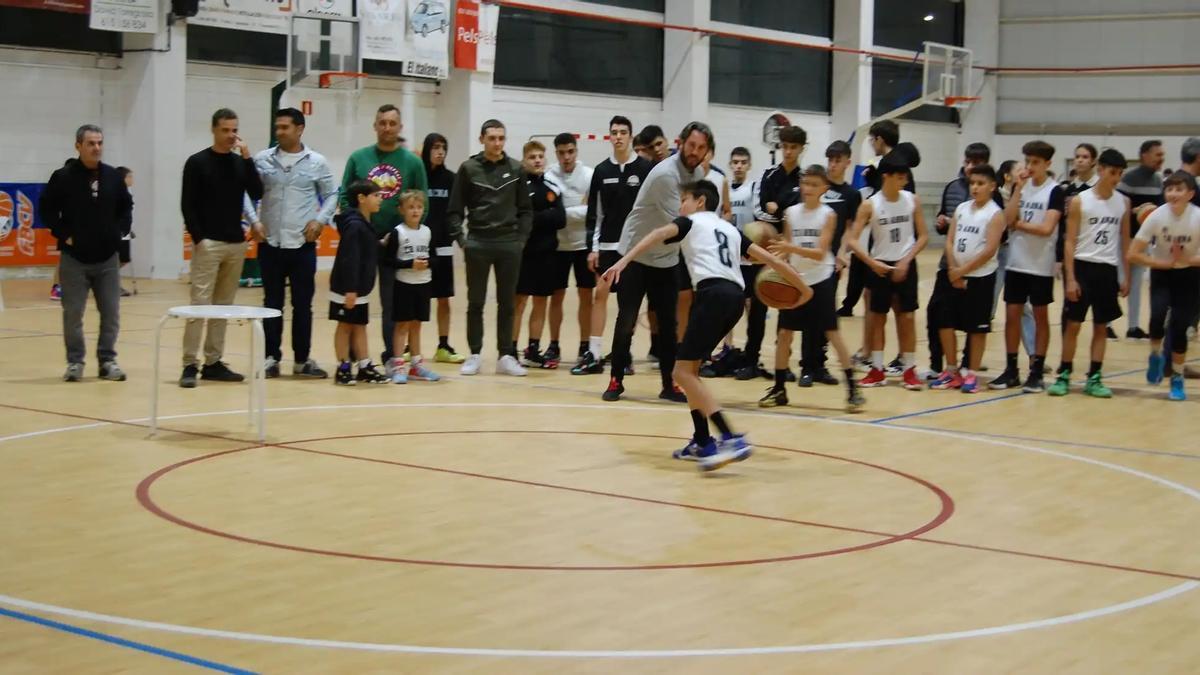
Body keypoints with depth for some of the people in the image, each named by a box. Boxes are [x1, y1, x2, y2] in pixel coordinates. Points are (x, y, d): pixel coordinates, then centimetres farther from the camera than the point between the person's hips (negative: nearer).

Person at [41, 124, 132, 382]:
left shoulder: (113, 176, 4)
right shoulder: (63, 177, -7)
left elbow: (126, 206, 17)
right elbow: (46, 208, -2)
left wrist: (121, 231, 5)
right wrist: (63, 234, -7)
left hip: (107, 258, 3)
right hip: (74, 258, -3)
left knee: (111, 313, 3)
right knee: (73, 313, 1)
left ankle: (107, 360, 13)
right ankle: (75, 361, 12)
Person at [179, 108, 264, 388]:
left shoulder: (241, 162, 10)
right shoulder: (197, 162, -3)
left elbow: (257, 194, -3)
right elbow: (188, 205, -5)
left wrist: (247, 157, -10)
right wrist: (198, 237, -13)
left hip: (236, 244, 5)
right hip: (208, 243, -5)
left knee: (223, 306, 8)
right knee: (199, 304, -10)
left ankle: (213, 362, 13)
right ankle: (190, 365, -8)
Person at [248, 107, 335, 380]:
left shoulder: (317, 162, 2)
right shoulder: (262, 160, 3)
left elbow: (331, 195, 8)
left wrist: (320, 220, -6)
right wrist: (254, 221, -5)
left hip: (303, 244, 0)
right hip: (270, 243, 0)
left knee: (303, 304, 4)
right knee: (272, 303, 6)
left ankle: (302, 359, 13)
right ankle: (272, 358, 13)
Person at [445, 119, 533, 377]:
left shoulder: (516, 169, 5)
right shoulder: (468, 169, 0)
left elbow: (525, 209, 9)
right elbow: (454, 210, 1)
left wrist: (522, 238, -1)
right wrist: (461, 239, -8)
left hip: (509, 244, 1)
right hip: (478, 244, -1)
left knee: (507, 303, 5)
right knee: (476, 302, 4)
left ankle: (506, 356, 11)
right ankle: (474, 355, 12)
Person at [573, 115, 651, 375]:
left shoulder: (645, 168, -4)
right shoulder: (601, 171, 6)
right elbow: (594, 213, 8)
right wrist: (592, 247, 3)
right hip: (608, 244, 3)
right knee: (600, 293, -1)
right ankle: (594, 355, 1)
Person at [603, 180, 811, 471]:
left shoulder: (690, 222, 14)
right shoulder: (730, 229, 31)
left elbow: (658, 234, -8)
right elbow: (771, 259, 31)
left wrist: (623, 261, -22)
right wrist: (803, 288, 42)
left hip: (713, 293, -7)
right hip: (735, 296, 7)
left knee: (683, 372, -8)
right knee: (690, 367, 19)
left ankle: (732, 439, -20)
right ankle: (703, 442, 18)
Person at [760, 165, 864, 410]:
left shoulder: (828, 215, -7)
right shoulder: (791, 212, 4)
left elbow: (820, 253, -16)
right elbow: (787, 249, 11)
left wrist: (792, 248, -28)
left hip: (820, 281, -4)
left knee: (832, 333, -7)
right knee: (784, 334, 3)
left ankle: (853, 390, -4)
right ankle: (779, 389, 15)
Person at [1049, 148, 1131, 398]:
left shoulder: (1123, 202, 6)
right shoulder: (1080, 201, -5)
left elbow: (1125, 241, 11)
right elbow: (1070, 242, -6)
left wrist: (1126, 276, 7)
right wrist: (1070, 278, -12)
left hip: (1108, 269, 3)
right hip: (1082, 266, -3)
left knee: (1101, 327, 6)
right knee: (1073, 324, 0)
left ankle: (1094, 379, 11)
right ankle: (1064, 376, 8)